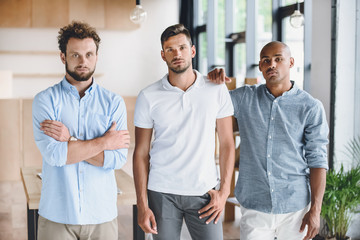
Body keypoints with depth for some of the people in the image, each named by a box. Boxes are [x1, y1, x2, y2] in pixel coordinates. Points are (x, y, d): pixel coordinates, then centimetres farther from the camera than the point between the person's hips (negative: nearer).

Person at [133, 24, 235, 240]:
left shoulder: (217, 90, -1)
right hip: (162, 193, 0)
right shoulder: (148, 97, -1)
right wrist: (143, 205, -4)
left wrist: (224, 191, -3)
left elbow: (227, 143, 3)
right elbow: (141, 153, 1)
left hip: (205, 191, 0)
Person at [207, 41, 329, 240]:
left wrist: (315, 210, -8)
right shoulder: (245, 97, 4)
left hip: (295, 208, -1)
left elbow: (317, 160, -3)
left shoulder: (310, 107, -3)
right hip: (253, 207, 1)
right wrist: (213, 81, -9)